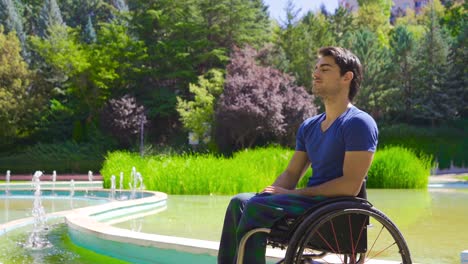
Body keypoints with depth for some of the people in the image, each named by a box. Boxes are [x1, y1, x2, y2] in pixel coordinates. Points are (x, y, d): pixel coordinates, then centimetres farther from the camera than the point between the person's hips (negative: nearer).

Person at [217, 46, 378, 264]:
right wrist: (269, 194, -5)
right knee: (240, 202, -4)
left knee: (256, 207, -22)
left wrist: (294, 194, -16)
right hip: (310, 201, 9)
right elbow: (292, 173, 17)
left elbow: (351, 185, -19)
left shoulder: (359, 123, -11)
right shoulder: (309, 126, 17)